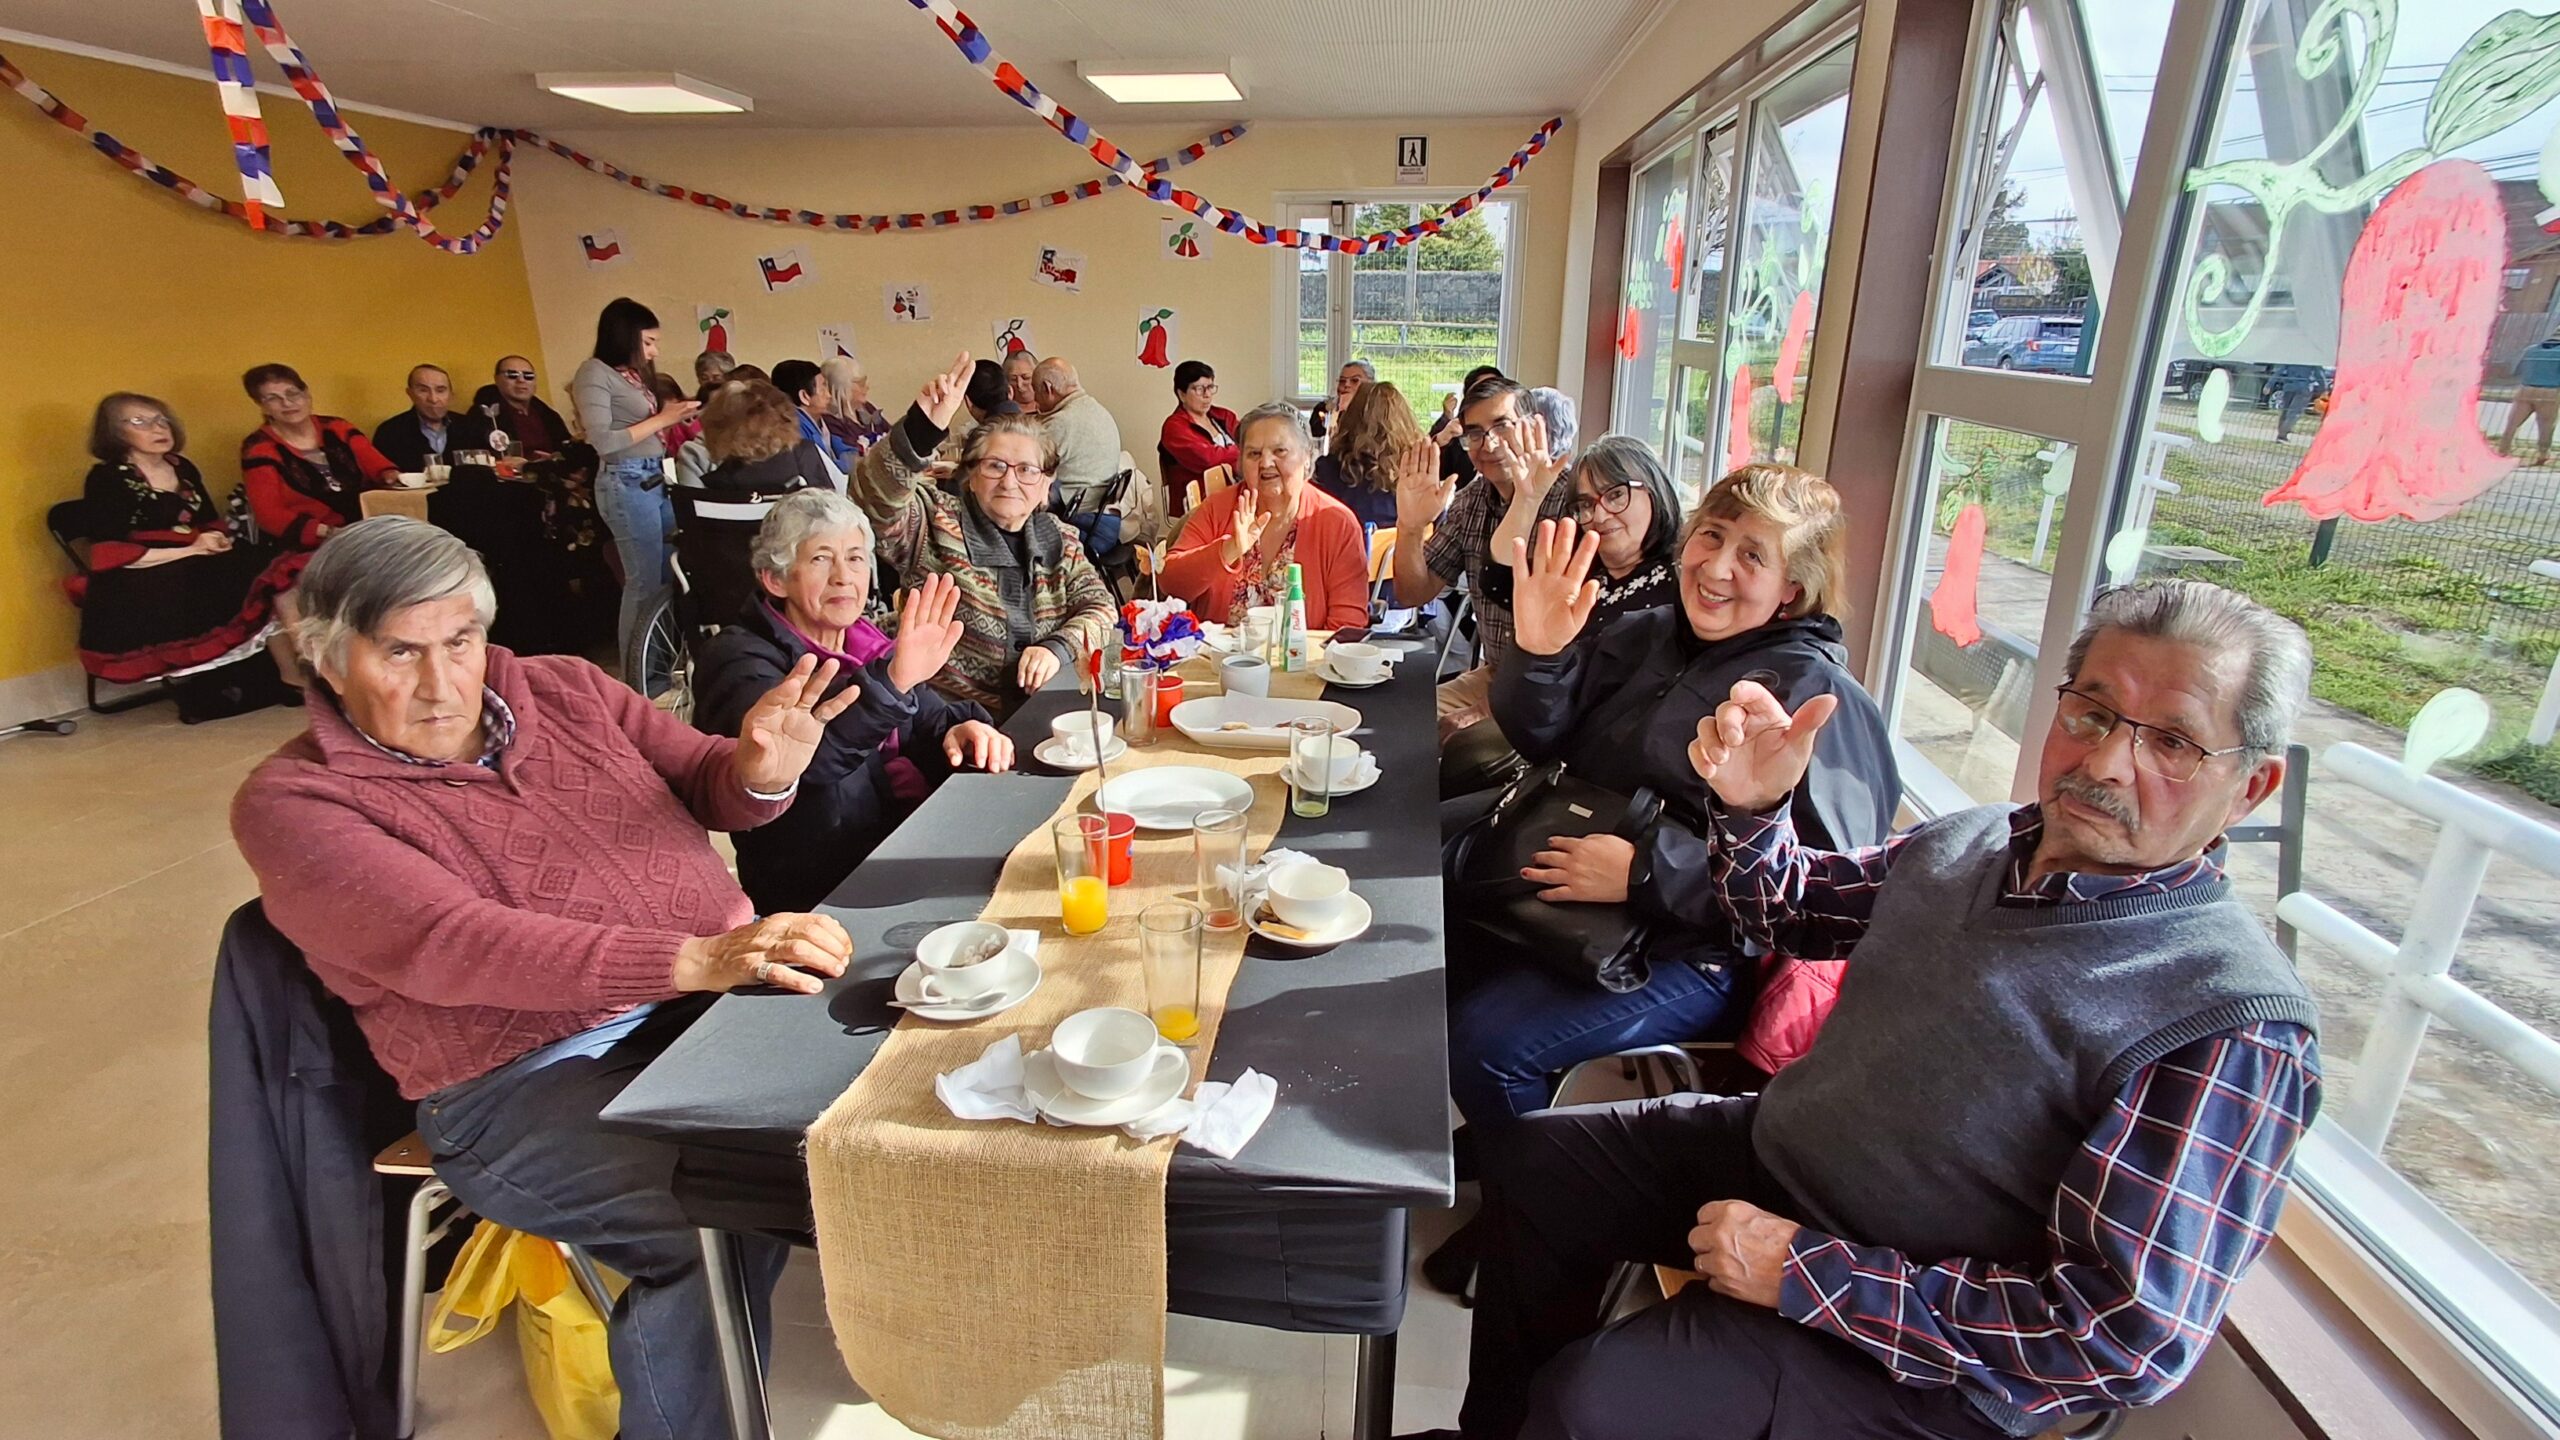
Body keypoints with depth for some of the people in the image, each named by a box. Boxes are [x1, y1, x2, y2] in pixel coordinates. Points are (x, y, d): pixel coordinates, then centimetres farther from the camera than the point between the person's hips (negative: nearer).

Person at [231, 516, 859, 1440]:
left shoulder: (564, 689, 11)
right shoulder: (292, 803, -3)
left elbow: (705, 786, 14)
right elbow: (452, 946, -19)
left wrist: (760, 772, -14)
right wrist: (694, 961, -34)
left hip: (715, 993, 5)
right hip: (526, 1083, -4)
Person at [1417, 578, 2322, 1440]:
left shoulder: (2237, 1024, -23)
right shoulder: (1969, 843, -3)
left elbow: (2131, 1338, -26)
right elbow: (1788, 911, 14)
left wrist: (1810, 1272, -25)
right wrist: (1753, 806, -8)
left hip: (1914, 1355, -7)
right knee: (1535, 1159, 12)